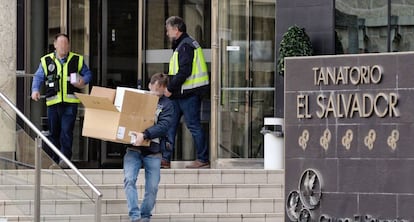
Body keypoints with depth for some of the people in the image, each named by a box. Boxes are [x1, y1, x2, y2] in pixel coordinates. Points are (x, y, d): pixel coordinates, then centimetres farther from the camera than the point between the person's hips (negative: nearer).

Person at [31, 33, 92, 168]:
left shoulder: (77, 60, 8)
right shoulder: (46, 61, 8)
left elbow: (87, 74, 15)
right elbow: (38, 77, 9)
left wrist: (83, 81, -7)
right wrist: (35, 90, -9)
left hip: (70, 102, -2)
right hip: (53, 102, 2)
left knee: (66, 130, -12)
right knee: (53, 131, 8)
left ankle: (65, 158, -11)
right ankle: (53, 159, 17)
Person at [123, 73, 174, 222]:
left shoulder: (166, 105, 4)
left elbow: (163, 126, -12)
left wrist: (145, 135, -26)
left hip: (153, 152, -1)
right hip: (133, 149, 1)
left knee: (152, 187, 0)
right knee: (129, 180, -17)